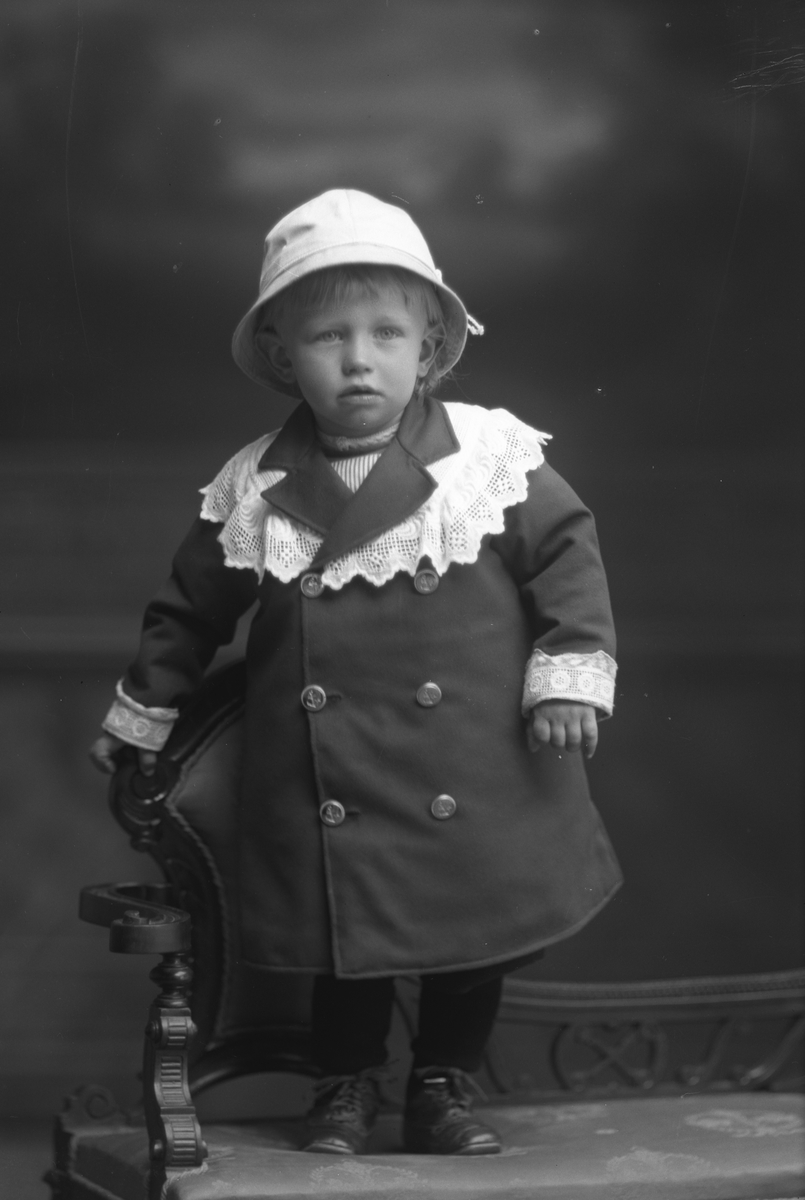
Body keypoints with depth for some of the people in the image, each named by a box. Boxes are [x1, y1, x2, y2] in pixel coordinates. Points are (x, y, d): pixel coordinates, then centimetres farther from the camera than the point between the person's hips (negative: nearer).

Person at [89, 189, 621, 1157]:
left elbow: (566, 549, 1)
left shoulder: (491, 458, -7)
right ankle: (346, 1083, 30)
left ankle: (444, 1084, 29)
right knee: (345, 935, 8)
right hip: (329, 791, 0)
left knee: (477, 930, 9)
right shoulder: (254, 492, -1)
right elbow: (189, 609, 11)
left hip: (476, 781, 0)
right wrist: (141, 712, 17)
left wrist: (571, 669, -8)